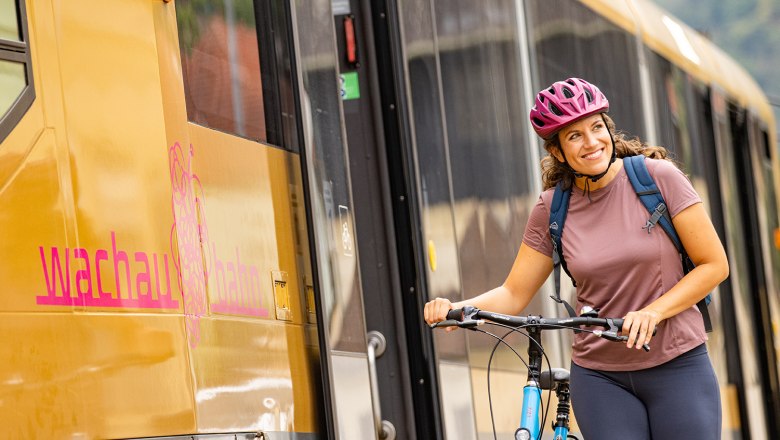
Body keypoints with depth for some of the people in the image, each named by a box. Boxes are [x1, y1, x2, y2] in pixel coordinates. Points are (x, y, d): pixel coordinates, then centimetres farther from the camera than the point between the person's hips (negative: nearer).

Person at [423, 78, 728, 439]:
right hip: (601, 376, 1)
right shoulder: (552, 209, -1)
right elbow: (513, 294, 2)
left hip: (678, 365, -1)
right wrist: (456, 308, -17)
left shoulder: (658, 177, -8)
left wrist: (652, 312, -19)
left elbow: (714, 265, -6)